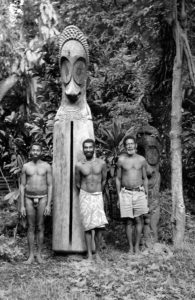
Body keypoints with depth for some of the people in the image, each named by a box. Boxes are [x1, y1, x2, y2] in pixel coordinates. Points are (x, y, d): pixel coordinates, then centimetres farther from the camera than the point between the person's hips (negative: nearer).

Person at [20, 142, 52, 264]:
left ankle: (39, 254, 17)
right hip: (29, 199, 1)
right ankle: (31, 255, 15)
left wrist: (48, 205, -8)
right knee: (31, 227, 6)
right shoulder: (26, 166, 4)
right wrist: (22, 205, 0)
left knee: (40, 227, 5)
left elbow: (50, 186, -1)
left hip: (42, 198, -1)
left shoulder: (46, 166, 0)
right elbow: (22, 186, 6)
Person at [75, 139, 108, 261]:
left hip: (98, 196, 0)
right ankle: (89, 254, 10)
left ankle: (98, 253, 6)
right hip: (85, 197, 0)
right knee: (88, 227, 1)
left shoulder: (101, 163, 1)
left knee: (99, 226, -8)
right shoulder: (79, 165, -1)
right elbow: (77, 183, 11)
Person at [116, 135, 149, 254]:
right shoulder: (121, 160, 2)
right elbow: (118, 179, 7)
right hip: (126, 193, -1)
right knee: (128, 221, 2)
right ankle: (130, 247, 12)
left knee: (139, 220, 0)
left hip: (139, 192, 1)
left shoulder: (141, 160, 5)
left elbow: (145, 178, 12)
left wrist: (146, 195, 8)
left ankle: (137, 246, 12)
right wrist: (119, 197, 5)